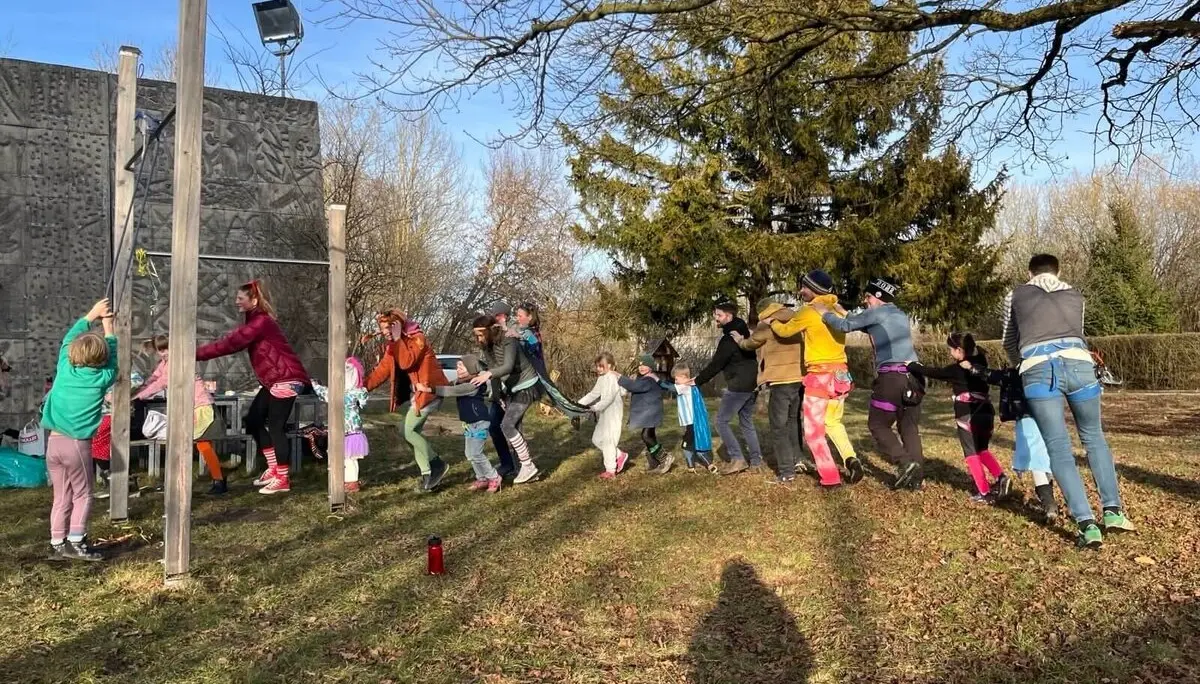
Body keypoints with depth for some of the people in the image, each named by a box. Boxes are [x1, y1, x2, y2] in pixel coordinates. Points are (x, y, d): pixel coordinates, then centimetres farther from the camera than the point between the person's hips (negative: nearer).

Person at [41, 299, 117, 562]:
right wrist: (107, 325, 22)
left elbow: (69, 338, 19)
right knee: (82, 495, 7)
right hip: (77, 444, -4)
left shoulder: (64, 368, 3)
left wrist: (91, 314, 26)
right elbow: (112, 356, 13)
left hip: (53, 441, 4)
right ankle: (76, 542, -2)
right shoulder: (102, 378, -6)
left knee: (61, 497, 12)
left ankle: (58, 545, 14)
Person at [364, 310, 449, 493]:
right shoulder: (393, 346, 13)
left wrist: (398, 339, -22)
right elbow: (382, 371, 9)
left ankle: (438, 465, -4)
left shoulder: (417, 338, -13)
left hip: (430, 390, -9)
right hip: (418, 392, 9)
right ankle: (428, 474, 10)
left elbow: (406, 363, -27)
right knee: (413, 431, 4)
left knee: (409, 431, -13)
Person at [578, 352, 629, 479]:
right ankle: (620, 455, 22)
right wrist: (580, 403, 5)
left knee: (608, 440, -4)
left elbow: (609, 398, -26)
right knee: (597, 439, 12)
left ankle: (610, 470, 5)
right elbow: (593, 394, 15)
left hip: (612, 413, -10)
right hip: (604, 414, 10)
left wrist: (595, 407, -33)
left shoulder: (612, 378, -17)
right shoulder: (601, 378, 13)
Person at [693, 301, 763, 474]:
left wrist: (697, 381, -4)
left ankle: (737, 458, -8)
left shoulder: (729, 338, -14)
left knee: (722, 421, -1)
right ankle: (756, 460, 13)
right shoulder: (743, 332, 15)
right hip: (752, 384, 9)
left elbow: (716, 365, -12)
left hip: (738, 386, -9)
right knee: (747, 422, 16)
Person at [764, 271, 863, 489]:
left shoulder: (809, 312, -11)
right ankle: (851, 459, 6)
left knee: (814, 430, 4)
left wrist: (772, 322, 22)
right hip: (840, 373, 7)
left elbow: (785, 331, 1)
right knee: (833, 422, 25)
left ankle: (830, 478, 3)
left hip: (820, 376, -7)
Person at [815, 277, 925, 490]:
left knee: (878, 424, 5)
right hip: (913, 376, 7)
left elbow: (845, 326, -5)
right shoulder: (901, 316, 23)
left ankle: (905, 463, -8)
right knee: (909, 426, 9)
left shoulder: (876, 313, 0)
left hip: (892, 377, -7)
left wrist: (825, 313, 12)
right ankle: (915, 477, 7)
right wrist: (844, 313, 34)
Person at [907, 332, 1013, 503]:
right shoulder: (980, 365, 7)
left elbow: (933, 372, -3)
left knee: (971, 454, 2)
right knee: (982, 450, 22)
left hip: (968, 417, -6)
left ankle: (985, 493, 0)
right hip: (986, 414, 7)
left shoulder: (956, 370, -9)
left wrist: (912, 366, 10)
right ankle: (1001, 478, 7)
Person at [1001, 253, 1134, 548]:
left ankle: (1087, 524, -6)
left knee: (1059, 449, 2)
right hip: (1078, 364, 2)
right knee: (1094, 437, 21)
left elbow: (1009, 344, 36)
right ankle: (1113, 511, 15)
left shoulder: (1015, 296, 25)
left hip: (1039, 369, -2)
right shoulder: (1075, 296, 29)